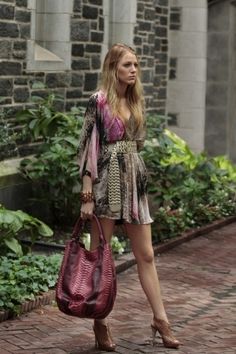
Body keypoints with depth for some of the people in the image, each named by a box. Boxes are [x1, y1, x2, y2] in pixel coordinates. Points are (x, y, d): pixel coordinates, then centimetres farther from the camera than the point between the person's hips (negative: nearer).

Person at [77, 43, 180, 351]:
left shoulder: (136, 101, 10)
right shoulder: (99, 101, -9)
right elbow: (87, 147, -11)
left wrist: (138, 180, 17)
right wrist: (87, 196, -14)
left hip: (134, 181, 6)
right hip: (106, 183, -6)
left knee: (146, 254, 7)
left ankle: (160, 319, 13)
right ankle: (100, 324, 12)